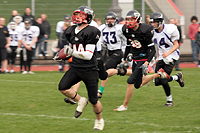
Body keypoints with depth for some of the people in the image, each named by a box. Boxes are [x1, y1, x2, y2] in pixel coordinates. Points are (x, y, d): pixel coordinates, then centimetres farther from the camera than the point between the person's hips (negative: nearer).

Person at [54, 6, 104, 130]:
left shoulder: (91, 32, -16)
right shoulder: (71, 31, 7)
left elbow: (88, 55, -21)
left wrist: (73, 52, -30)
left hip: (89, 69, -6)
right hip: (75, 67, 6)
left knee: (93, 100, 1)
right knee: (62, 87, -15)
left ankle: (99, 120, 27)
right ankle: (81, 101, 10)